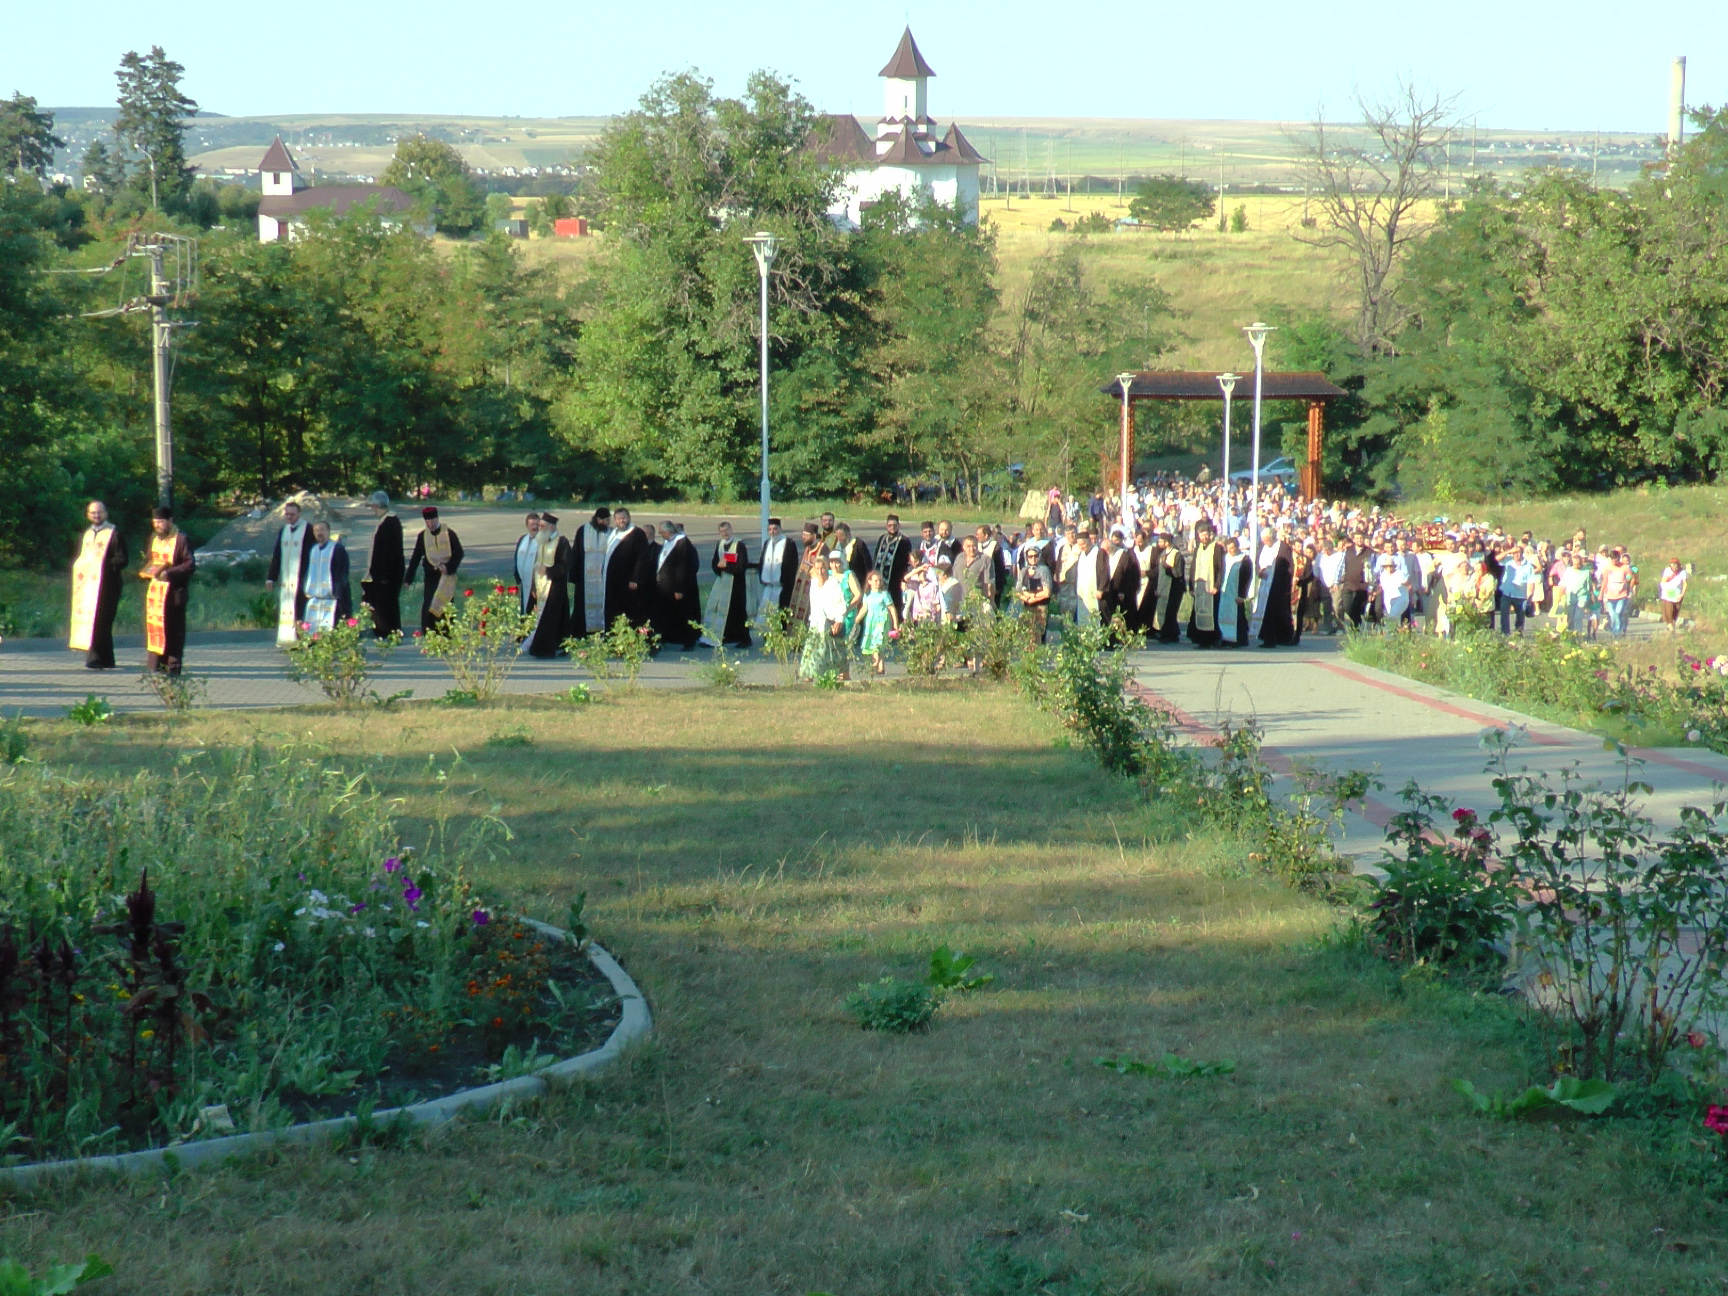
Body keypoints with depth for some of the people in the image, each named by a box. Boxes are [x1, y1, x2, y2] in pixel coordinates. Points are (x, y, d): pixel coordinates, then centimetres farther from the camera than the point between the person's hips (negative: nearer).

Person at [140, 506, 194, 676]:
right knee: (153, 626, 5)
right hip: (154, 590, 7)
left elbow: (190, 565, -13)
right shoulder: (154, 538, 14)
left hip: (174, 591, -7)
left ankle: (173, 666, 2)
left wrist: (169, 573, -22)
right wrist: (147, 571, 4)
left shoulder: (181, 539, -9)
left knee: (173, 630, -2)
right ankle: (155, 664, 11)